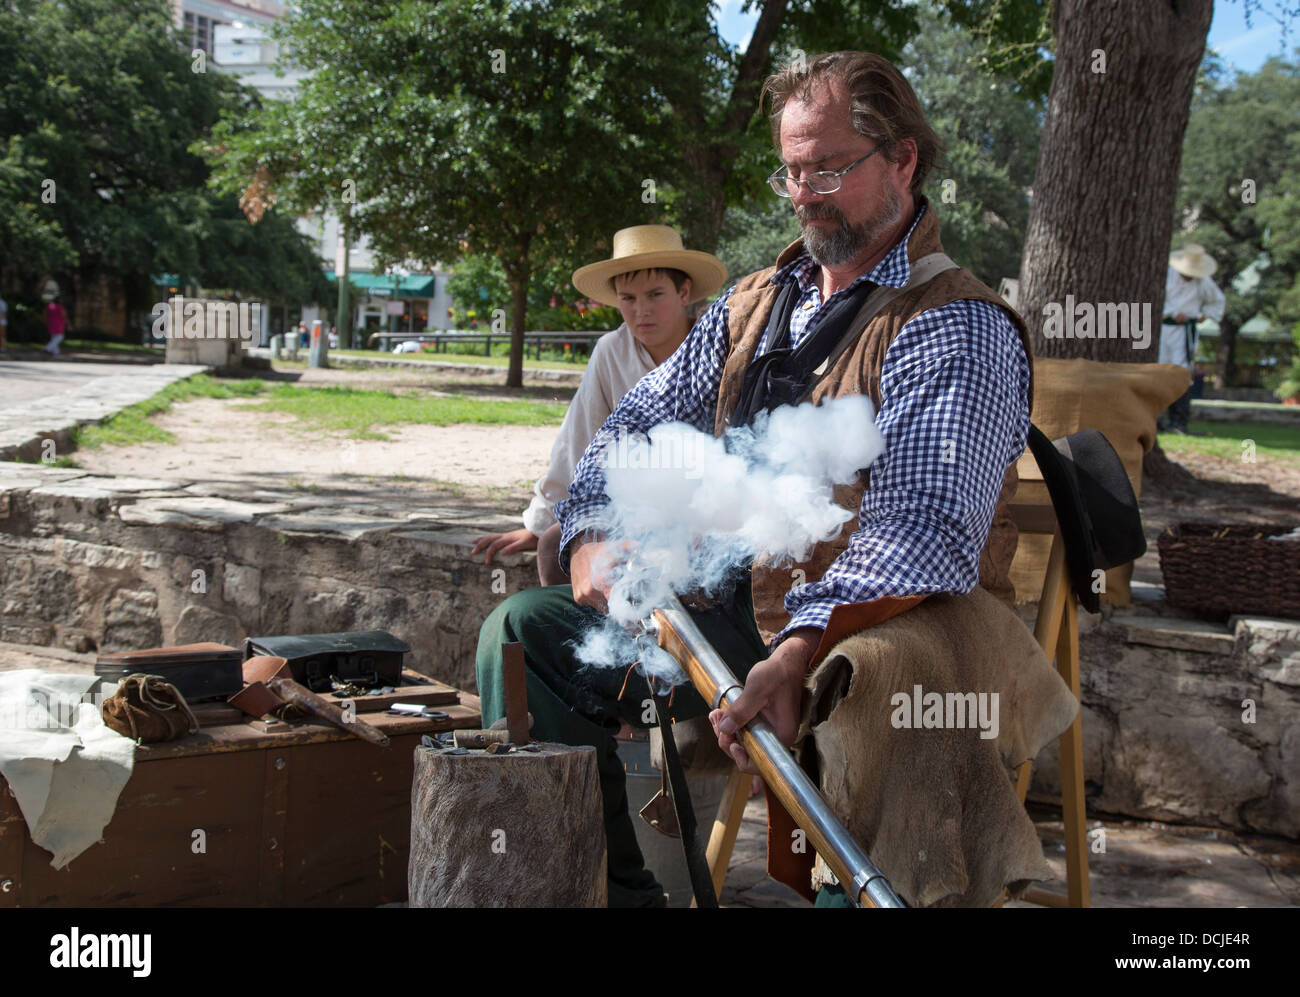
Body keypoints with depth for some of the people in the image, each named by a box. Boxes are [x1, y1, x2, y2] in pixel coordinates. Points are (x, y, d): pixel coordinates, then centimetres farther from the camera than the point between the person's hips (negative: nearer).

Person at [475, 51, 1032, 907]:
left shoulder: (958, 329, -11)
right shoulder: (752, 305, 14)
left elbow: (925, 525, -25)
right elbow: (639, 426, 16)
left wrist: (802, 652, -39)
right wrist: (594, 534, -6)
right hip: (732, 614, 7)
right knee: (525, 632, -2)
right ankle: (611, 889, 4)